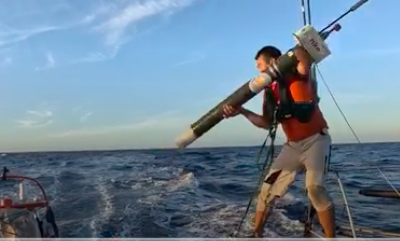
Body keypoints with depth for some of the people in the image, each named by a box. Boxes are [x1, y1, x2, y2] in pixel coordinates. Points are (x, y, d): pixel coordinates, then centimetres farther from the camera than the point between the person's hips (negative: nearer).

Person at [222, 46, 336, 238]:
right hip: (292, 145, 6)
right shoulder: (269, 91, 9)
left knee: (315, 187, -24)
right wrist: (242, 111, -2)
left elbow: (306, 60, -32)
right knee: (268, 188, 4)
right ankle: (256, 234, 18)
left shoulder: (298, 74, -8)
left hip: (316, 139, -6)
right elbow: (266, 123, 7)